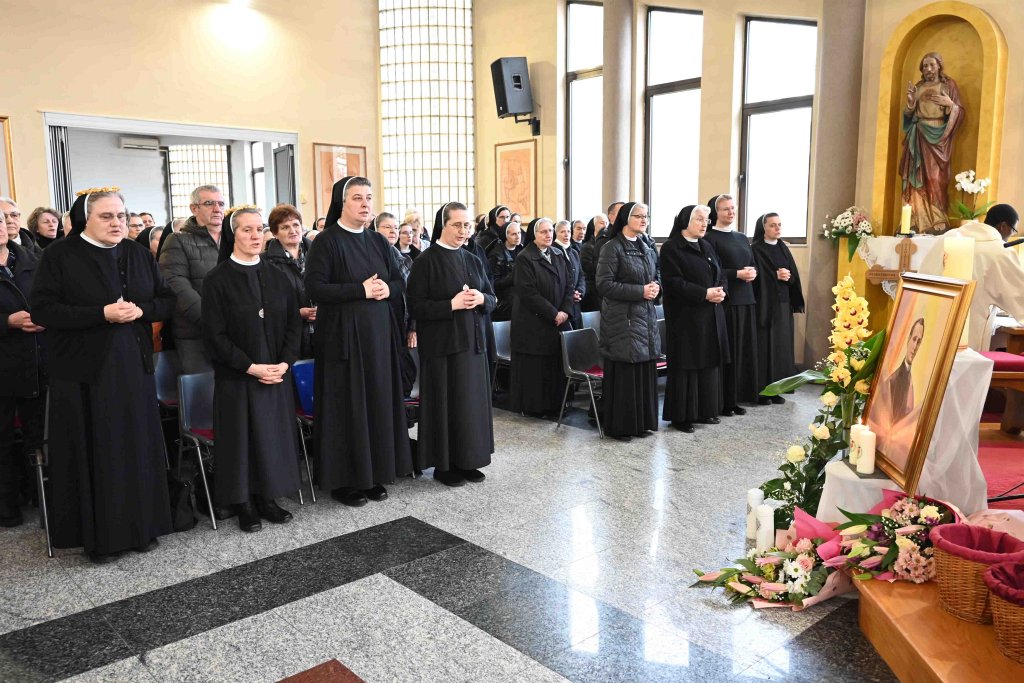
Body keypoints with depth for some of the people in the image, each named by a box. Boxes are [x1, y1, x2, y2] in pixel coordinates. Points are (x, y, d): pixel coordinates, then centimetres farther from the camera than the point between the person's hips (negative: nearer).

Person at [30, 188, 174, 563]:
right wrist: (102, 313, -20)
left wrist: (141, 310, -11)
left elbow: (167, 300, 10)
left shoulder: (140, 254, 8)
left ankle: (141, 525, 21)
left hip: (133, 366, 4)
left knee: (138, 446, 8)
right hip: (85, 370, -4)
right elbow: (42, 310, -11)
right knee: (95, 452, 2)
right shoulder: (60, 256, -5)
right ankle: (100, 535, 15)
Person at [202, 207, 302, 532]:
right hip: (237, 377, -4)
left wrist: (285, 363, -8)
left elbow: (293, 324, 6)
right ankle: (244, 505, 17)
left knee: (274, 434, 8)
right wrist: (251, 367, -16)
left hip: (277, 374, 4)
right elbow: (215, 334, -10)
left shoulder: (278, 277, 7)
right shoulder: (217, 279, -6)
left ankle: (267, 498, 21)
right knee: (242, 438, 3)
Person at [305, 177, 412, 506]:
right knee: (347, 406, -1)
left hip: (379, 334, 6)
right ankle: (343, 480, 11)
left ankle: (374, 474, 20)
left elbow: (400, 283, 13)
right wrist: (361, 289, -18)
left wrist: (386, 289, -10)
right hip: (342, 335, -5)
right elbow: (314, 287, -15)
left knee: (379, 403, 8)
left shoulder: (379, 241, 11)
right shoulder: (327, 241, -6)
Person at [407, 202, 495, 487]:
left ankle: (468, 460, 20)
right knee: (445, 402, 0)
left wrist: (481, 298, -9)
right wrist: (452, 304, -21)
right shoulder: (426, 261, -7)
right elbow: (416, 305, -12)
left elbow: (492, 298, 13)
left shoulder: (473, 261, 11)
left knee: (472, 400, 8)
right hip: (441, 344, -6)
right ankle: (443, 464, 12)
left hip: (472, 342, 6)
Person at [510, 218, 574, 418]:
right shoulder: (524, 258, -9)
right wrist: (553, 314, -16)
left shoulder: (558, 256, 12)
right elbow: (528, 292, -16)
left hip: (559, 320, 6)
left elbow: (568, 286, 10)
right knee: (535, 366, 0)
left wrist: (565, 311, -6)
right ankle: (533, 407, 12)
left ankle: (555, 404, 20)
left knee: (556, 364, 9)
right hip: (533, 323, -6)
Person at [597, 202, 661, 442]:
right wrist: (640, 291, -18)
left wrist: (655, 287, 0)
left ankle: (641, 422, 20)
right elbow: (604, 284, -15)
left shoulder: (647, 249, 14)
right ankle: (618, 426, 9)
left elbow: (655, 277, 24)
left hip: (646, 317, 7)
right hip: (622, 319, -7)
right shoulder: (612, 248, -8)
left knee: (645, 372, 8)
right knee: (624, 374, -3)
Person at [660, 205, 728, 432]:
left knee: (709, 363, 10)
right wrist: (705, 293, -20)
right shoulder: (671, 248, -8)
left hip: (711, 317, 7)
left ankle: (704, 411, 20)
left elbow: (721, 275, 17)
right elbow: (674, 282, -17)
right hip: (685, 318, -7)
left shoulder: (706, 247, 16)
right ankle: (681, 416, 6)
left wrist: (720, 291, -6)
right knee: (686, 366, -3)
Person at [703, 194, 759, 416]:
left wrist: (753, 272, -5)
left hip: (745, 300, 7)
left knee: (743, 349, 7)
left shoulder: (742, 238, 18)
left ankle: (737, 397, 15)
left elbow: (754, 265, 17)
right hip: (724, 300, -7)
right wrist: (738, 274, -18)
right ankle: (723, 401, 2)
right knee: (725, 350, -5)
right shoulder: (710, 238, -5)